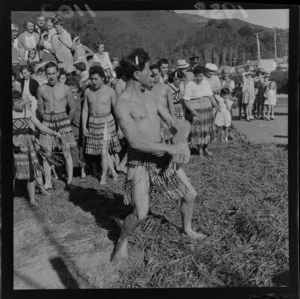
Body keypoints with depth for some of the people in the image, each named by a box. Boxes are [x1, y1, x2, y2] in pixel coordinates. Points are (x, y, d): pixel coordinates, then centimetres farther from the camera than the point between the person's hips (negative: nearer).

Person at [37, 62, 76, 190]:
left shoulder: (65, 89, -2)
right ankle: (48, 182, 10)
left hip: (63, 120, -2)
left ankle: (69, 181, 10)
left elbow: (73, 109, 6)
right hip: (47, 122, 2)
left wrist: (66, 122, 8)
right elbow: (41, 110, 11)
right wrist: (48, 120, 9)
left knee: (67, 153, 0)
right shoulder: (41, 89, 3)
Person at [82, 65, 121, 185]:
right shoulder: (88, 91, 1)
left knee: (104, 152, -6)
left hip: (106, 122, -3)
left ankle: (103, 176, 12)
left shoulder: (110, 91, -7)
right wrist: (84, 126, 1)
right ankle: (113, 172, 28)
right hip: (92, 122, 3)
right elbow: (85, 109, 6)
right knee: (104, 151, 11)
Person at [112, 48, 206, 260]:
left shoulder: (150, 97, 8)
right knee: (140, 214, -12)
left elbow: (172, 122, 11)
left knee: (190, 195, 15)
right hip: (141, 161, -7)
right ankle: (122, 241, 19)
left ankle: (187, 229, 42)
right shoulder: (122, 105, -16)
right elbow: (135, 142, -24)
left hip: (163, 157, 7)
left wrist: (181, 142, -10)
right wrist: (170, 148, -25)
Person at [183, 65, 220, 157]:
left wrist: (215, 105, -1)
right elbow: (185, 100, -12)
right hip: (196, 111, -5)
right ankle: (200, 151, 14)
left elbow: (210, 96, 15)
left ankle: (205, 148, 29)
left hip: (207, 109, 6)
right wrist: (192, 110, -25)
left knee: (208, 129, 11)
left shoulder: (206, 82, 8)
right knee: (198, 130, -2)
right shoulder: (190, 85, -9)